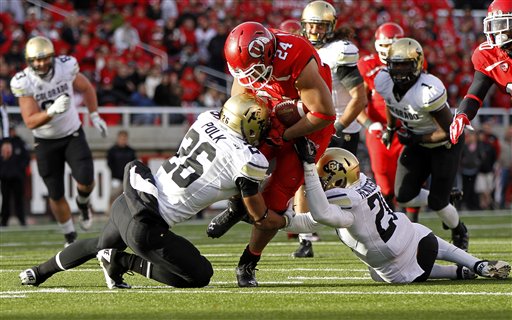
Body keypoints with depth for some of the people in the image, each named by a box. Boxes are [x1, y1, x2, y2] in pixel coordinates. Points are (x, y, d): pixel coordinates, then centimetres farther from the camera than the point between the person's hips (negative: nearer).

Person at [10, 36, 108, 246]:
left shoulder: (66, 67, -16)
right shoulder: (23, 83, -21)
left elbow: (86, 88, 6)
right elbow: (30, 122, -25)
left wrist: (95, 116, 6)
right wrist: (52, 111, -41)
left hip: (73, 135, 1)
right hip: (46, 142, -1)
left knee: (86, 181, -19)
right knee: (56, 194, 3)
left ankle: (83, 204, 17)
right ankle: (70, 238, 23)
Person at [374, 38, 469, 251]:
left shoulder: (428, 91, -38)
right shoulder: (384, 82, -18)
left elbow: (448, 132, -27)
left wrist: (415, 139, -25)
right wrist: (390, 128, 10)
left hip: (444, 145, -6)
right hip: (417, 142, 6)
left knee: (437, 201, -4)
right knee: (404, 197, -2)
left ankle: (459, 232, 28)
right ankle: (442, 203, 27)